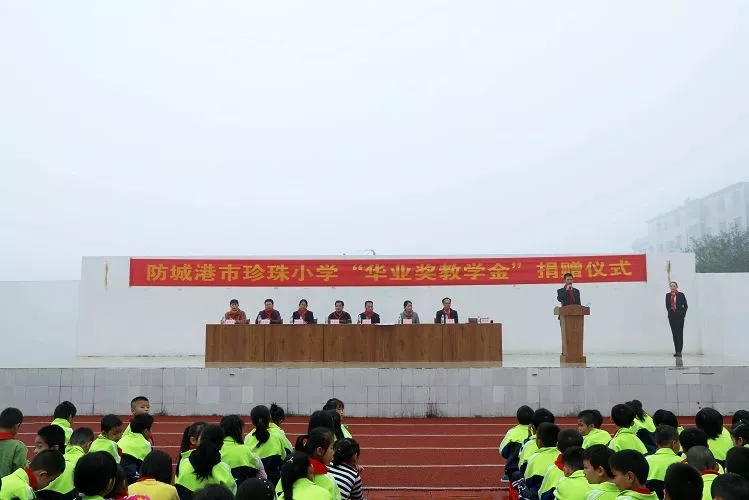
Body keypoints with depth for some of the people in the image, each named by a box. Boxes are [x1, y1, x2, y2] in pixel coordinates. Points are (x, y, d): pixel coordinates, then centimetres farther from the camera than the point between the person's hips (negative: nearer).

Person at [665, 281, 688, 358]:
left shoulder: (681, 295, -1)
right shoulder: (668, 295, 9)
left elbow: (685, 306, 1)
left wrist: (683, 314, -4)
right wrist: (669, 311, 3)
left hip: (679, 316, -4)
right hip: (671, 316, 4)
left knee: (680, 333, -5)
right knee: (674, 333, 6)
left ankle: (679, 351, -5)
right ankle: (676, 351, 11)